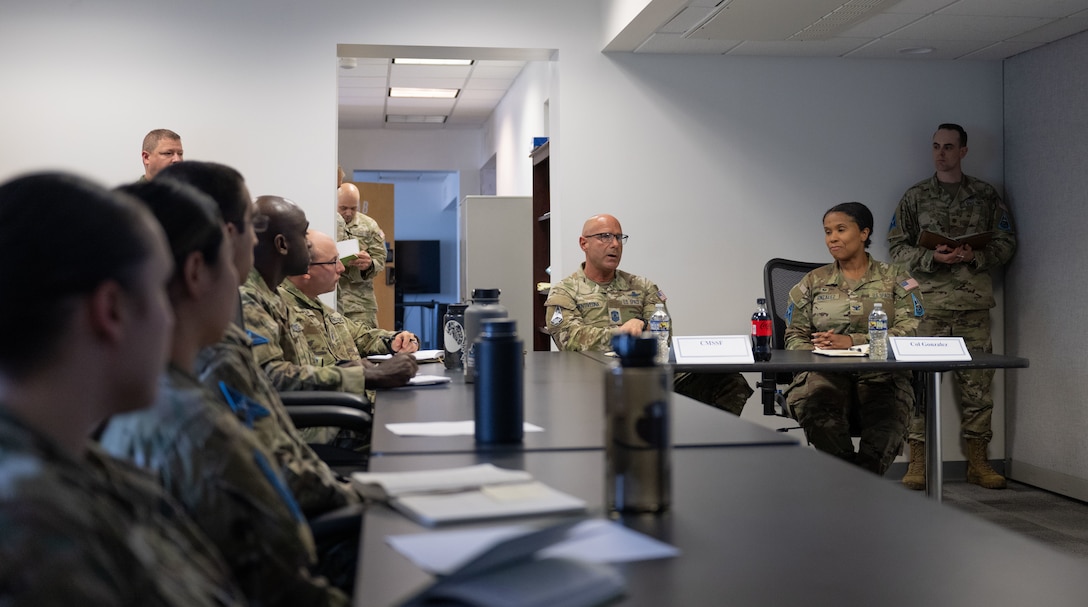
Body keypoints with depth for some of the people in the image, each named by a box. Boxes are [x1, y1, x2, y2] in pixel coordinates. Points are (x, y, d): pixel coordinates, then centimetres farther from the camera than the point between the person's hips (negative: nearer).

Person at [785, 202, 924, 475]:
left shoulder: (895, 278, 13)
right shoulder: (813, 282, 20)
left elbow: (909, 330, -1)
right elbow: (795, 335, 15)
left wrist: (853, 341, -14)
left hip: (881, 374, -1)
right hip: (824, 373, 1)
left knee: (886, 416, -36)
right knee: (817, 409, -36)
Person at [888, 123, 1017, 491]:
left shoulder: (985, 195, 11)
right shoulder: (916, 196, 9)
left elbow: (1006, 242, 9)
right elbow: (897, 246, 6)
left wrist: (974, 257, -10)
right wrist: (931, 257, -11)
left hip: (974, 304, 1)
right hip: (928, 304, -1)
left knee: (977, 383, 3)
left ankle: (978, 462, 12)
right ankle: (918, 463, 2)